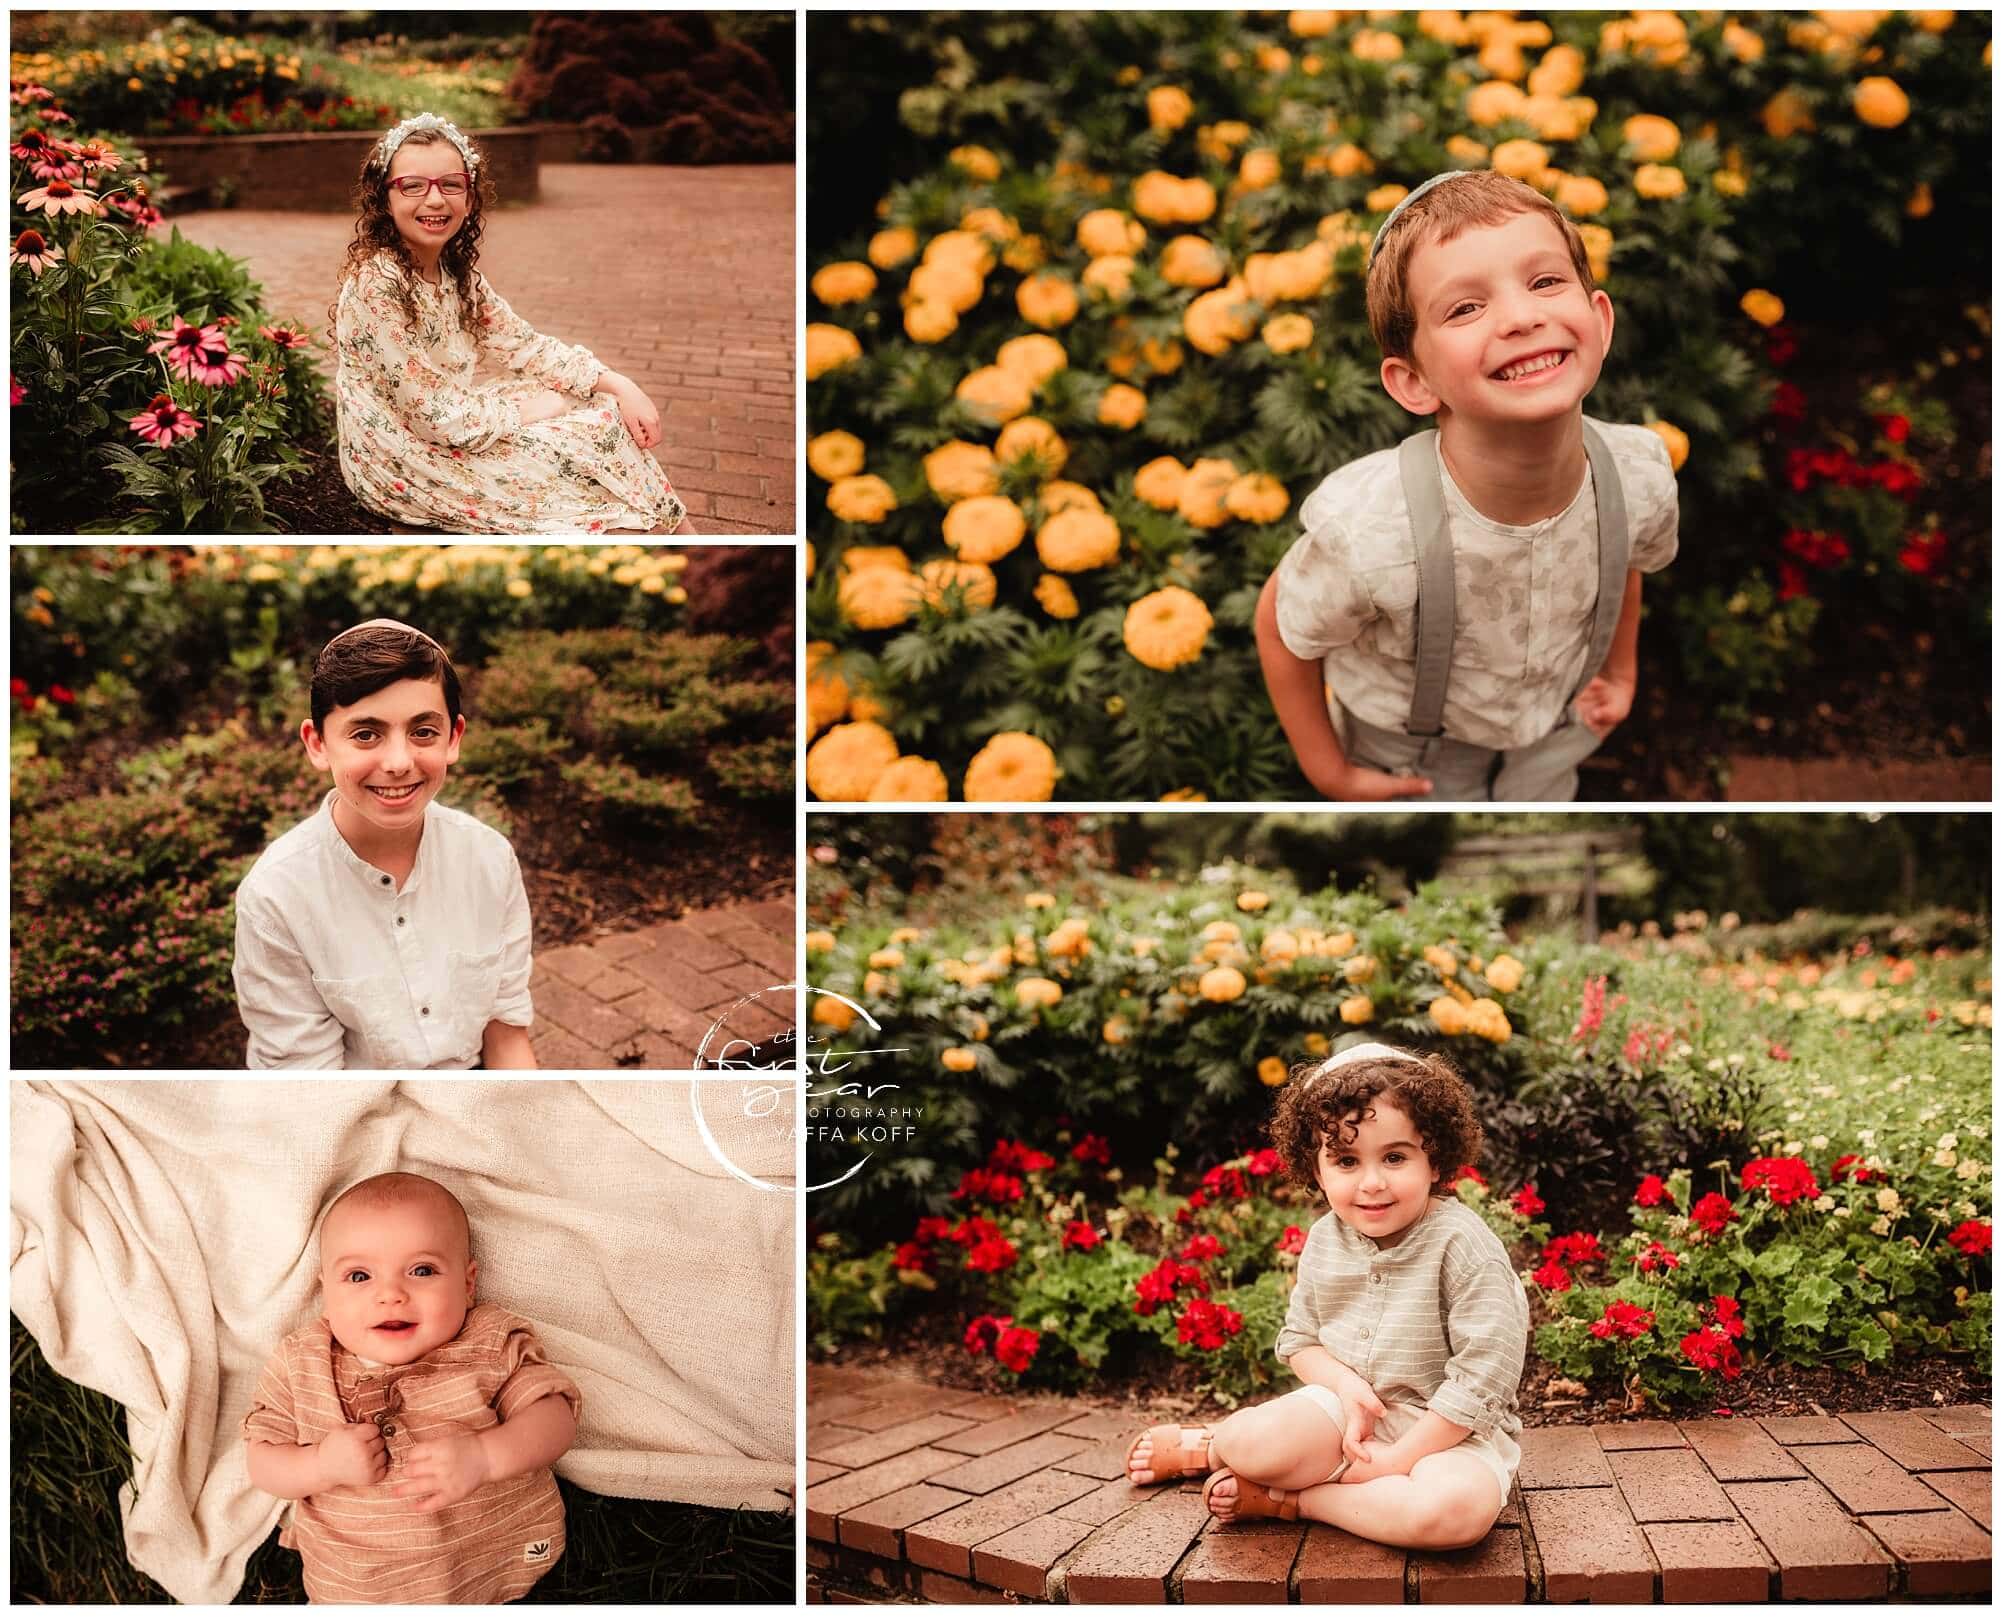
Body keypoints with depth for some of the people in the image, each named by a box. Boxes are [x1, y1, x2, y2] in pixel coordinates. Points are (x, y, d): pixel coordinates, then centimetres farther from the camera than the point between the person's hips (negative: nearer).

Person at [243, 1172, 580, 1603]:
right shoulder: (299, 1367, -5)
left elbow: (557, 1418, -14)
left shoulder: (494, 1347, -10)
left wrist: (485, 1455, -31)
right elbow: (261, 1466, -3)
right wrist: (322, 1465, -24)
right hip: (353, 1584, 0)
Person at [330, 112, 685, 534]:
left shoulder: (453, 268, 0)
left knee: (605, 413, 1)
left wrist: (619, 386, -4)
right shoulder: (377, 285, -25)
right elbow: (438, 417, -25)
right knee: (595, 437, -10)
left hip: (451, 418, 8)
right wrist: (530, 408, -13)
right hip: (402, 463, -8)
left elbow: (522, 344, 7)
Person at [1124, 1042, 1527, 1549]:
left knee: (1456, 1508, -38)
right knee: (1255, 1441, -27)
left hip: (1453, 1430, -3)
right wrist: (1345, 1384, -15)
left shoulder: (1461, 1243, -19)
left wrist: (1402, 1456, -20)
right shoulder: (1325, 1241, -1)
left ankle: (1290, 1499, -19)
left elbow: (1482, 1374, -20)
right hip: (1352, 1409, 4)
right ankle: (1213, 1446, 10)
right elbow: (1299, 1340, 8)